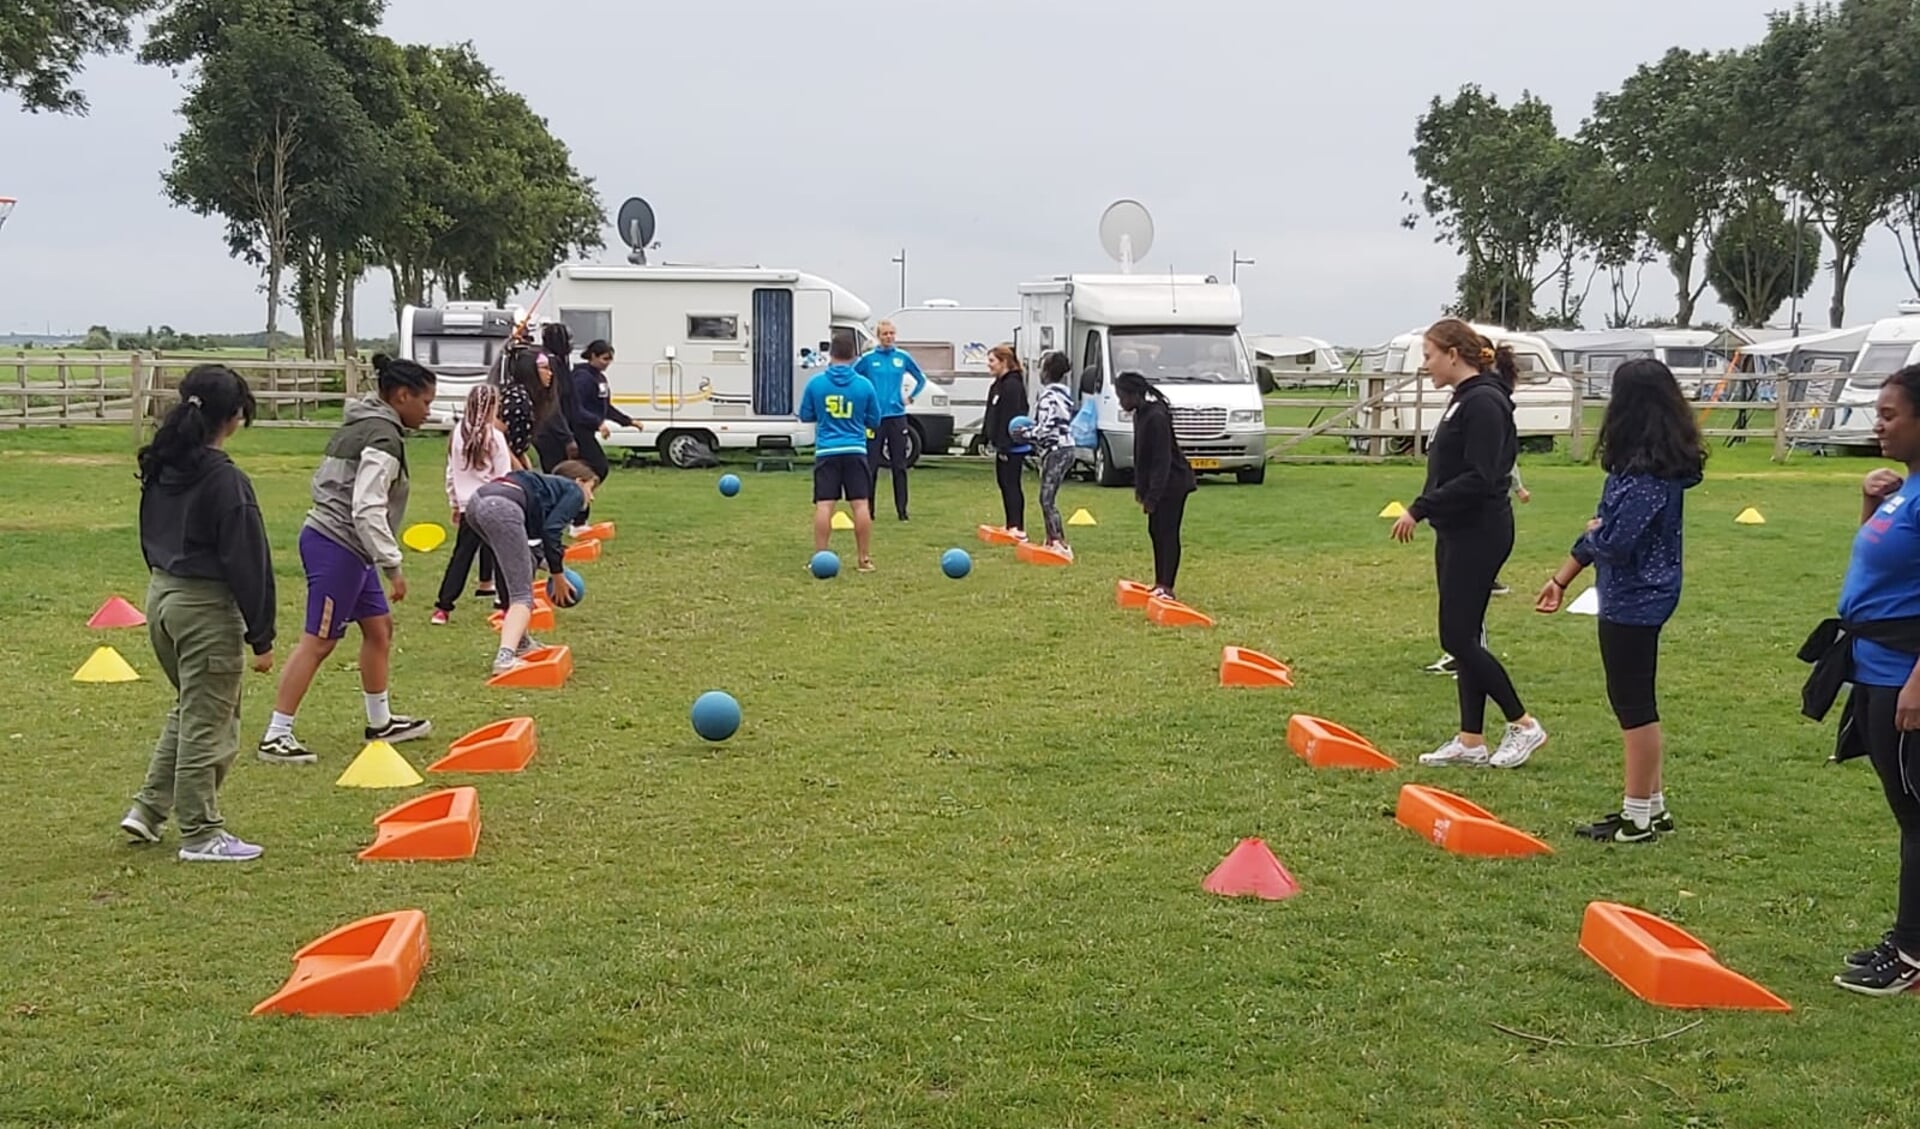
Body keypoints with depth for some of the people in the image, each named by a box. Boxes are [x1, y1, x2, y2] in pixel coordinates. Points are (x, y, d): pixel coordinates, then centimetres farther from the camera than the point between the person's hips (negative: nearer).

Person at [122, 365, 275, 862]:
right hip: (207, 608, -8)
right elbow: (247, 562, -17)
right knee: (206, 723, 2)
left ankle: (149, 809, 24)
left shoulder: (160, 468, 6)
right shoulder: (225, 480, -19)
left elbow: (150, 538, 16)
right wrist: (261, 636, -13)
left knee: (190, 710, 23)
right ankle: (201, 835, 11)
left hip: (161, 597, 8)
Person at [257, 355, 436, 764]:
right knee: (319, 640, -6)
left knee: (379, 628, 17)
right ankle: (276, 735, -2)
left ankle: (381, 722, 28)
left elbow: (323, 482, 17)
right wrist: (393, 565, -19)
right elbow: (368, 509, -23)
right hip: (338, 547, -10)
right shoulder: (385, 439, -15)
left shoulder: (359, 426, 14)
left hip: (347, 548, 10)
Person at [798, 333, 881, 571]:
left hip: (826, 451, 0)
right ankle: (865, 559, 5)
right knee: (861, 504, 2)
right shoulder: (864, 384, -1)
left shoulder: (815, 382, -1)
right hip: (855, 451, 0)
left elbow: (805, 416, 10)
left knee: (824, 505, 0)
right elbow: (874, 422, 8)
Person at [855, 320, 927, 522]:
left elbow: (921, 379, 18)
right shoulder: (868, 358, -1)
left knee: (899, 466, 5)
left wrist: (910, 398, 9)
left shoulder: (903, 357, 5)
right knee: (870, 465, 0)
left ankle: (902, 510, 10)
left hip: (897, 417, 2)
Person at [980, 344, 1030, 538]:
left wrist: (1004, 446, -23)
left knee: (1011, 484, -10)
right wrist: (988, 438, 17)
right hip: (1003, 445, 10)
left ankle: (1018, 528, -10)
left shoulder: (1013, 385, -17)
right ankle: (1011, 525, 20)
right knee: (1004, 483, 13)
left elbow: (1011, 418, -22)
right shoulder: (998, 385, 15)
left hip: (1013, 446, -10)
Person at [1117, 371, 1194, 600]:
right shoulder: (1141, 415, 8)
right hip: (1158, 485, 10)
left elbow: (1162, 460, -23)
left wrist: (1152, 495, -24)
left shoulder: (1156, 418, -22)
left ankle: (1167, 587, -8)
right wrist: (1140, 487, 16)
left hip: (1172, 484, -10)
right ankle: (1160, 583, 18)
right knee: (1156, 531, 12)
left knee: (1168, 534, -9)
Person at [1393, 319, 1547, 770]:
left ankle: (1523, 724, 7)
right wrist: (1426, 510, 12)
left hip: (1479, 535, -10)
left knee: (1458, 637, -6)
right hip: (1460, 533, 10)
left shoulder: (1484, 402, -17)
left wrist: (1421, 509, -22)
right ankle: (1470, 741, 17)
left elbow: (1478, 479, -24)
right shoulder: (1465, 398, 14)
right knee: (1463, 637, 11)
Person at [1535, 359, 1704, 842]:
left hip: (1634, 600, -10)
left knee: (1634, 704, 0)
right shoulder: (1647, 465, 9)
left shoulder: (1648, 476, -22)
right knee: (1635, 702, 17)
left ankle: (1638, 818, 10)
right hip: (1636, 597, 10)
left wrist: (1593, 530, -3)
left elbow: (1613, 542, -27)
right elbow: (1601, 531, 15)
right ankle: (1652, 806, 27)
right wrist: (1561, 578, 19)